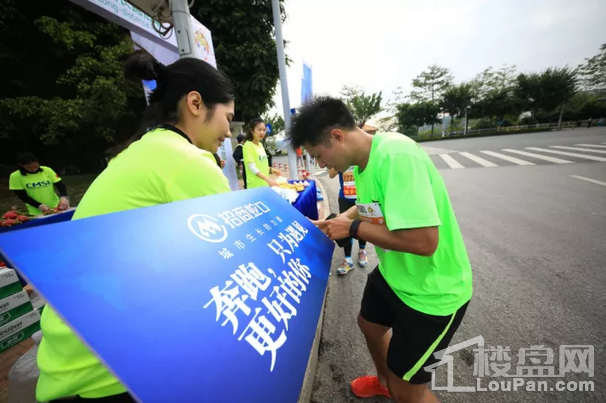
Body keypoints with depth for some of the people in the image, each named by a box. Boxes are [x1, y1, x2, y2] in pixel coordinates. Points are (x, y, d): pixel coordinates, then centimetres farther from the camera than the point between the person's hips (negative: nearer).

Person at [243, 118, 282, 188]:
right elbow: (252, 167, -19)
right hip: (255, 186, -7)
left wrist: (271, 170, 5)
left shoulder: (260, 144, 11)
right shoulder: (248, 145, -12)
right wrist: (268, 179, -28)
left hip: (265, 184, 7)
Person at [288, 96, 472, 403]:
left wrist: (353, 228, -25)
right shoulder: (364, 162, -3)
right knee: (369, 324, 29)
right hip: (394, 273, 9)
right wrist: (331, 223, 1)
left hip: (433, 290, -8)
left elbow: (424, 241, -37)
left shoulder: (397, 156, -32)